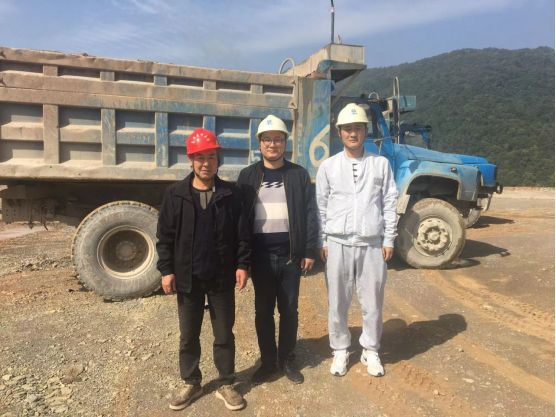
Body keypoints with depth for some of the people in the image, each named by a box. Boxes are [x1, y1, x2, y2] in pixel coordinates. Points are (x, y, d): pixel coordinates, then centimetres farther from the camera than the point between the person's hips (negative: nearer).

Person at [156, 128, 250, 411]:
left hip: (222, 278, 0)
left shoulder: (230, 194, -1)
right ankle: (191, 384, 35)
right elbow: (165, 236, -1)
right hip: (188, 278, 1)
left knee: (224, 334, 11)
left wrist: (242, 264, -6)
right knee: (188, 336, 15)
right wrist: (166, 269, -5)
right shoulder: (175, 194, -2)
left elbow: (241, 234, 0)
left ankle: (226, 385, 29)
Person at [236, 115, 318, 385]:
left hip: (290, 255, 0)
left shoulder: (299, 175, 2)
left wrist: (309, 251, -4)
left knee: (289, 310, 11)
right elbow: (240, 215, 3)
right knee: (263, 311, 11)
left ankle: (287, 360, 29)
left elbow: (309, 214, 0)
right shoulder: (248, 176, 4)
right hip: (261, 255, 1)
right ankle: (267, 361, 28)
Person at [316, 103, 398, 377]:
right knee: (337, 301, 8)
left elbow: (390, 203, 5)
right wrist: (322, 242, 1)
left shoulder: (381, 164, 5)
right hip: (338, 243, 0)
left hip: (372, 243, 0)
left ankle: (371, 350, 29)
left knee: (372, 301, 9)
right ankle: (340, 349, 27)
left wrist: (389, 240, 2)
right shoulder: (328, 167, 4)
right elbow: (321, 207, 5)